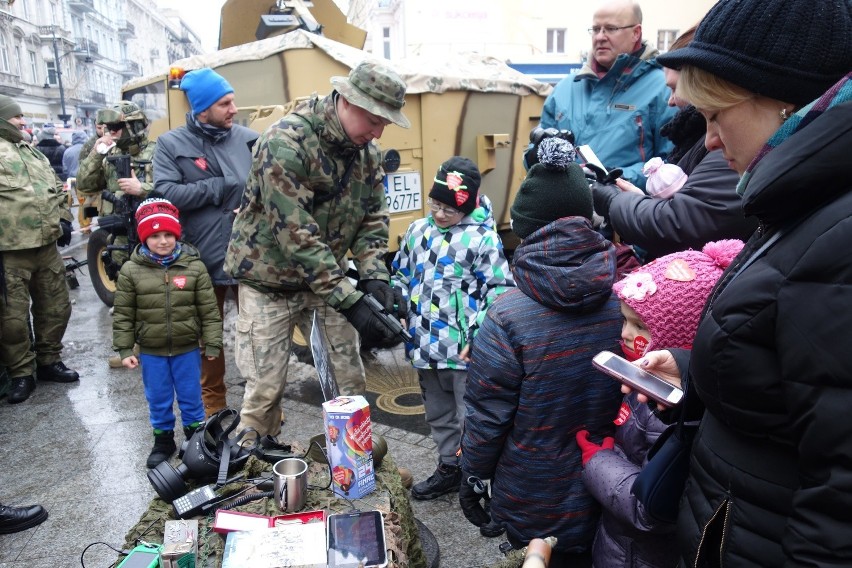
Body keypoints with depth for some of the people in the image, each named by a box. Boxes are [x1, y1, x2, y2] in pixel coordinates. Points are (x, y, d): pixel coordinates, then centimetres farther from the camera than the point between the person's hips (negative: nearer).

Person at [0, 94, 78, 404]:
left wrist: (63, 218, 14)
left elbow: (57, 189, 27)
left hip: (47, 245, 7)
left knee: (56, 306, 14)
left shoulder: (33, 152, 20)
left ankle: (49, 361, 29)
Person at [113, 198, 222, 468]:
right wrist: (124, 349, -3)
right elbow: (123, 314, -1)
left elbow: (209, 310, -5)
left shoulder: (194, 266, -8)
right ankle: (163, 441, 34)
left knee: (191, 397, 13)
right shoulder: (131, 271, -7)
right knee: (158, 399, 15)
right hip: (151, 351, 1)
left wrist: (212, 344, -4)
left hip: (187, 348, -1)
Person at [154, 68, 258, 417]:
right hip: (203, 259, 0)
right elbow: (166, 193, -11)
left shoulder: (249, 139, 3)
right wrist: (220, 187, -12)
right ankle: (212, 403, 34)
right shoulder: (171, 144, 0)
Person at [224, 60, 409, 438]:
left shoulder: (367, 152, -2)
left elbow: (373, 218, 1)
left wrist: (374, 275, -18)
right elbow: (297, 236, -30)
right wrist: (350, 302, -33)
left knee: (350, 380, 8)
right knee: (265, 389, -1)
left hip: (327, 278, 6)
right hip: (270, 281, -5)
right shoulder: (286, 141, -25)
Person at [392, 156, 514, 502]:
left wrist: (480, 335, -18)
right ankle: (449, 468, 39)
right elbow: (401, 276, 18)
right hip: (425, 345, 7)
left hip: (464, 350, -6)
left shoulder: (482, 238, -11)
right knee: (438, 414, 21)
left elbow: (500, 290, -12)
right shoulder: (418, 231, 7)